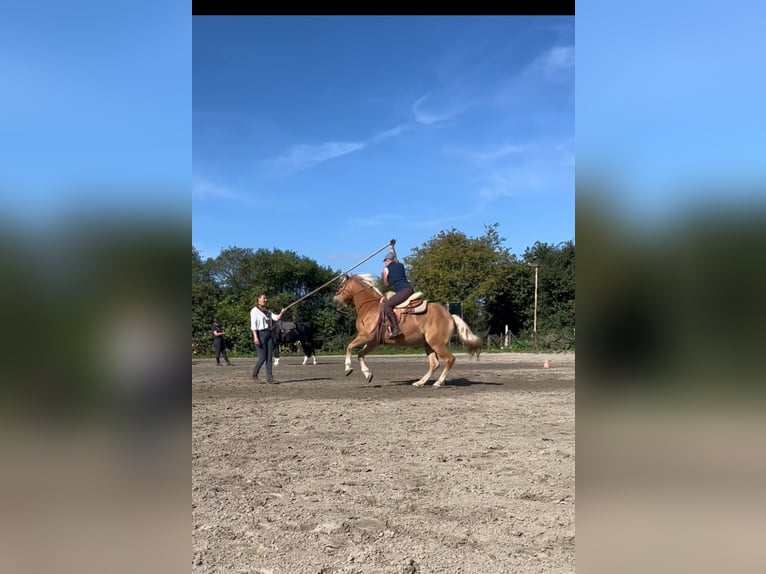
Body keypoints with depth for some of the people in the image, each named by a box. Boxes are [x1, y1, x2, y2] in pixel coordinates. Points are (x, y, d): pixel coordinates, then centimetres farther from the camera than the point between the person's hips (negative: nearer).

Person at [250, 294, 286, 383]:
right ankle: (255, 373, 16)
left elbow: (276, 318, 6)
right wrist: (255, 337, -19)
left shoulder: (267, 311, 19)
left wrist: (281, 313, -13)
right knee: (263, 357, -7)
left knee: (270, 357, 2)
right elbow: (253, 324, -10)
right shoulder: (254, 310, -2)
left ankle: (269, 378, 4)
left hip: (269, 334, 7)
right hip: (260, 334, -6)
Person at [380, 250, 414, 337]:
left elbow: (385, 284, 11)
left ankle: (396, 329, -31)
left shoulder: (386, 269, 4)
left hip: (402, 291, -8)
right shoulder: (401, 265, 21)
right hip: (410, 288, 8)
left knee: (387, 306, -17)